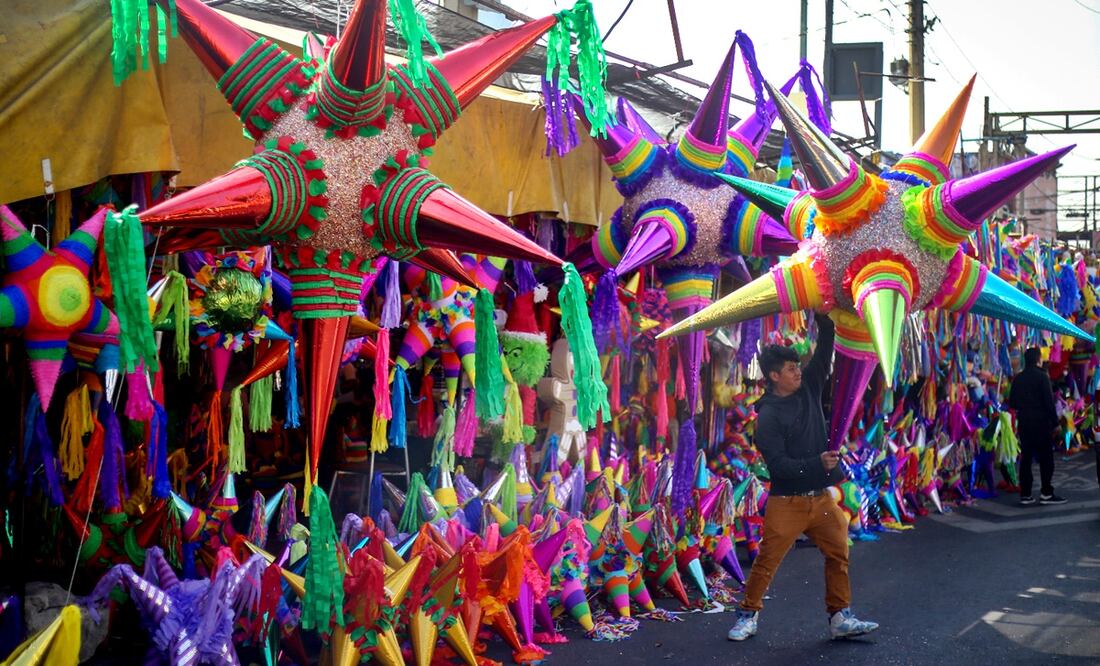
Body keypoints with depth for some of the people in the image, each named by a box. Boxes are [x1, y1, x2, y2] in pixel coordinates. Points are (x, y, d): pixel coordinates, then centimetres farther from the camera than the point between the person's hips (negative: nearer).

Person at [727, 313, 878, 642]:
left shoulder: (808, 389, 6)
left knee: (838, 554, 5)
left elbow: (825, 349, 4)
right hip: (786, 501, -6)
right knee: (767, 561, -2)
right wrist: (817, 463, -24)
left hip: (821, 497, 6)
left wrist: (824, 317, -8)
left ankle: (840, 618, 13)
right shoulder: (768, 415, -11)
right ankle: (747, 616, 12)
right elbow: (777, 464, -18)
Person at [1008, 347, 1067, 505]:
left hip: (1024, 423, 5)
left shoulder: (1018, 378, 7)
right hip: (1041, 423, -5)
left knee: (1026, 458, 7)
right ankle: (1046, 494, -1)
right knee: (1046, 458, 1)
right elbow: (1049, 401, -13)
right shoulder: (1042, 376, -10)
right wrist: (1055, 421, -7)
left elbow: (1012, 403, 9)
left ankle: (1025, 494, 5)